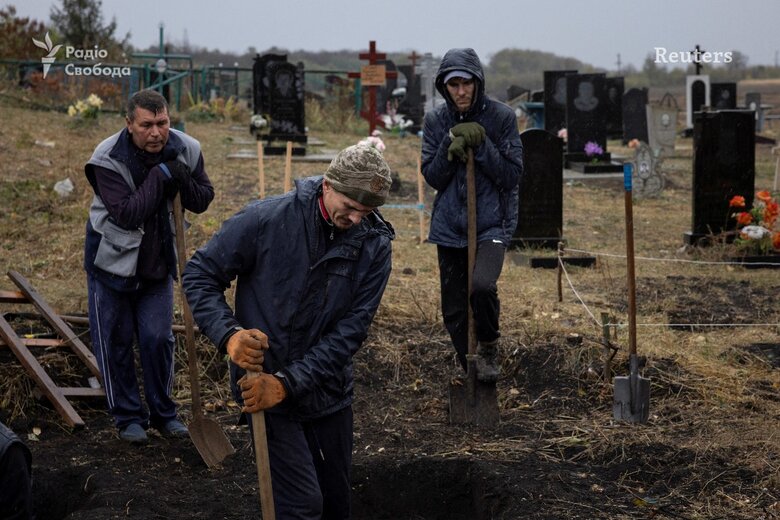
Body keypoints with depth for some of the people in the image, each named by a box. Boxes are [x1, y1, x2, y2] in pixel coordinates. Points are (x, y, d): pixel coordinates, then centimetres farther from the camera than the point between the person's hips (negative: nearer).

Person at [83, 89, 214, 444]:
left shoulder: (186, 150, -10)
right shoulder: (109, 159, -23)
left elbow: (202, 201, -1)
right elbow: (126, 214, -29)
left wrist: (184, 181, -23)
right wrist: (161, 176, -31)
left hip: (158, 262, 3)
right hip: (113, 261, -3)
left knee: (159, 339, 4)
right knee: (115, 342, 5)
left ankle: (163, 413, 22)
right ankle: (128, 416, 19)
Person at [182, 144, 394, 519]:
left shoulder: (374, 245, -8)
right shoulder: (266, 219, -16)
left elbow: (351, 329, -12)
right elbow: (200, 275, -8)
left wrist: (288, 383, -21)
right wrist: (229, 334, -27)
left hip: (328, 390, 4)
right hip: (262, 382, -4)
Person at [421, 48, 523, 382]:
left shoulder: (501, 117, -5)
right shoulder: (436, 122, 3)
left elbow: (512, 174, -7)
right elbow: (432, 177, 0)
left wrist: (481, 146, -18)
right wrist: (450, 146, -15)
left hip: (492, 223, -3)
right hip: (450, 226, 3)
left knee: (482, 287, -27)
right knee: (454, 311, 7)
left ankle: (489, 347, 1)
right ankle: (468, 367, 30)